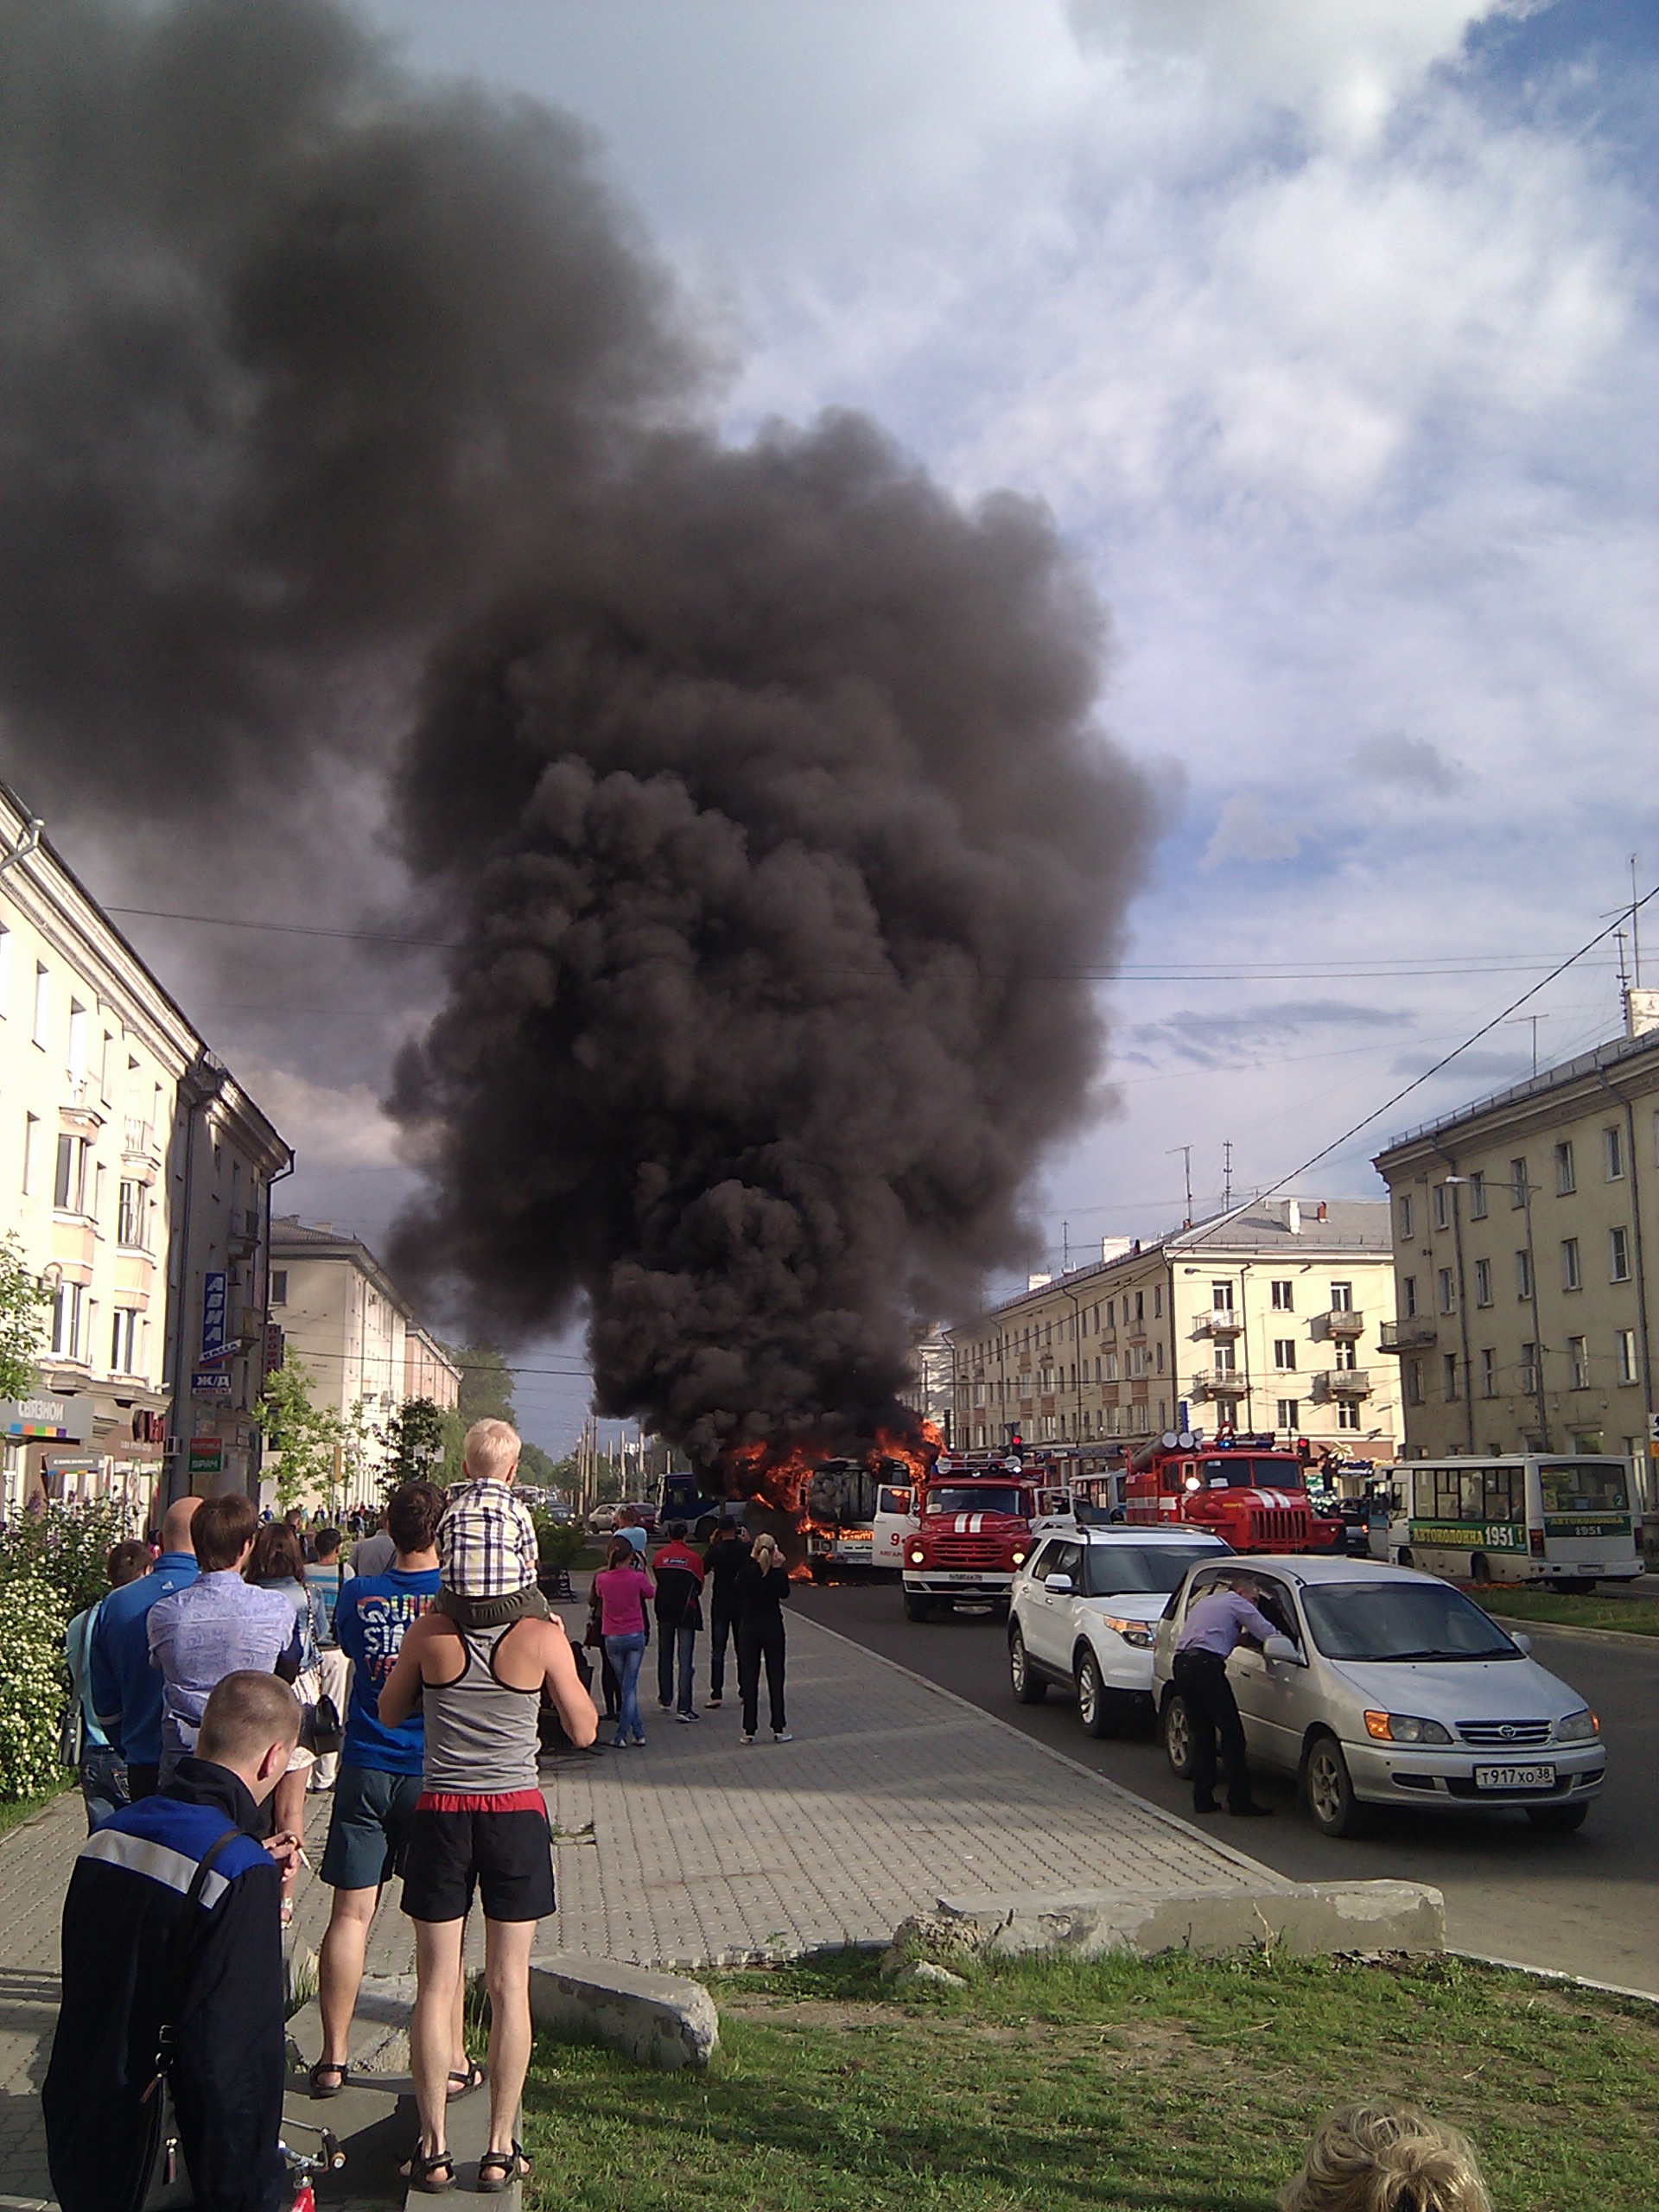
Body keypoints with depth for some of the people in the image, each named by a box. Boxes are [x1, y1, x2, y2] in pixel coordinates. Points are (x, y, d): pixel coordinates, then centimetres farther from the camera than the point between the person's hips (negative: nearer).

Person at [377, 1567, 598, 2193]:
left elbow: (389, 1713, 7)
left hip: (441, 1813, 1)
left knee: (437, 1985, 10)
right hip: (516, 1814, -1)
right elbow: (583, 1730, 0)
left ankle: (433, 2149, 14)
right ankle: (500, 2150, 14)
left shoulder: (430, 1632, -7)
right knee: (509, 1985, 9)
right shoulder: (542, 1637, -10)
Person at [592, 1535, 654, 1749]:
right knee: (630, 1686, 3)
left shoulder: (601, 1579, -8)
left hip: (612, 1638, 1)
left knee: (626, 1685, 13)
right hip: (636, 1636, -1)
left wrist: (610, 1567, 15)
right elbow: (650, 1593, 9)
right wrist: (642, 1570, 16)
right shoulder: (637, 1578, -12)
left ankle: (638, 1733, 10)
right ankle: (621, 1735, 1)